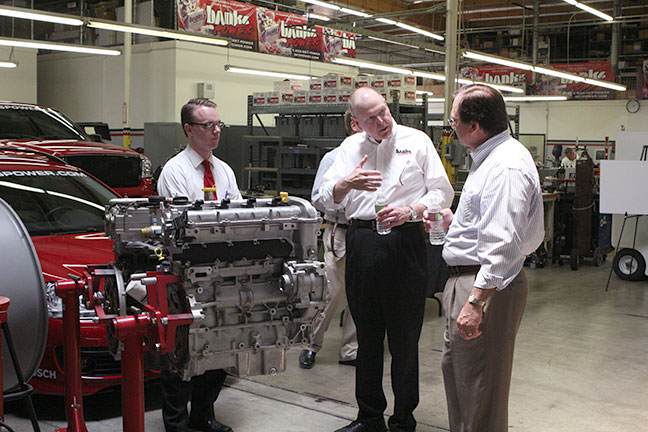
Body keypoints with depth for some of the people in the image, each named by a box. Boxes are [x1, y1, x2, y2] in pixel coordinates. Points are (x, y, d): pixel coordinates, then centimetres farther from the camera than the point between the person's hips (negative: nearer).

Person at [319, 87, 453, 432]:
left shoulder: (417, 141, 5)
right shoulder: (350, 147, 14)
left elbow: (442, 192, 2)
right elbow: (326, 197, 7)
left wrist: (410, 211, -15)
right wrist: (348, 183, -14)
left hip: (404, 239, -3)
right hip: (361, 243, 4)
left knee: (404, 338, 1)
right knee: (367, 335, 12)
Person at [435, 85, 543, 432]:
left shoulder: (506, 166, -22)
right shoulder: (491, 158, 14)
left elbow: (502, 243, -29)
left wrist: (476, 301, -31)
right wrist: (455, 222, 27)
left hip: (486, 286, -11)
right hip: (465, 280, 11)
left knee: (478, 389, -1)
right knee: (454, 368, 21)